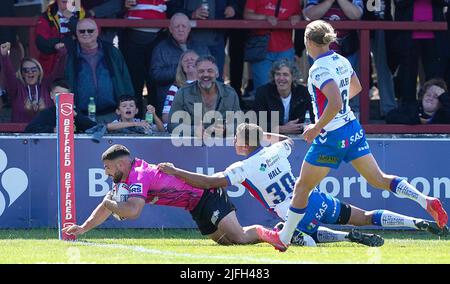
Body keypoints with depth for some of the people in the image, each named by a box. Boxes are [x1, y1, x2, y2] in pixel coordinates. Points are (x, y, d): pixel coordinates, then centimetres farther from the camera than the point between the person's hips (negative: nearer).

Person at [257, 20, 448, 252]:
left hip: (331, 137, -7)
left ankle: (284, 238, 19)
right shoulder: (341, 61, 4)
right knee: (379, 179, 7)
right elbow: (356, 87, 24)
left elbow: (335, 104, -32)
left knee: (302, 187, 9)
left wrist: (316, 128, -21)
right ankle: (426, 201, -11)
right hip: (352, 129, 7)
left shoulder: (319, 70, -21)